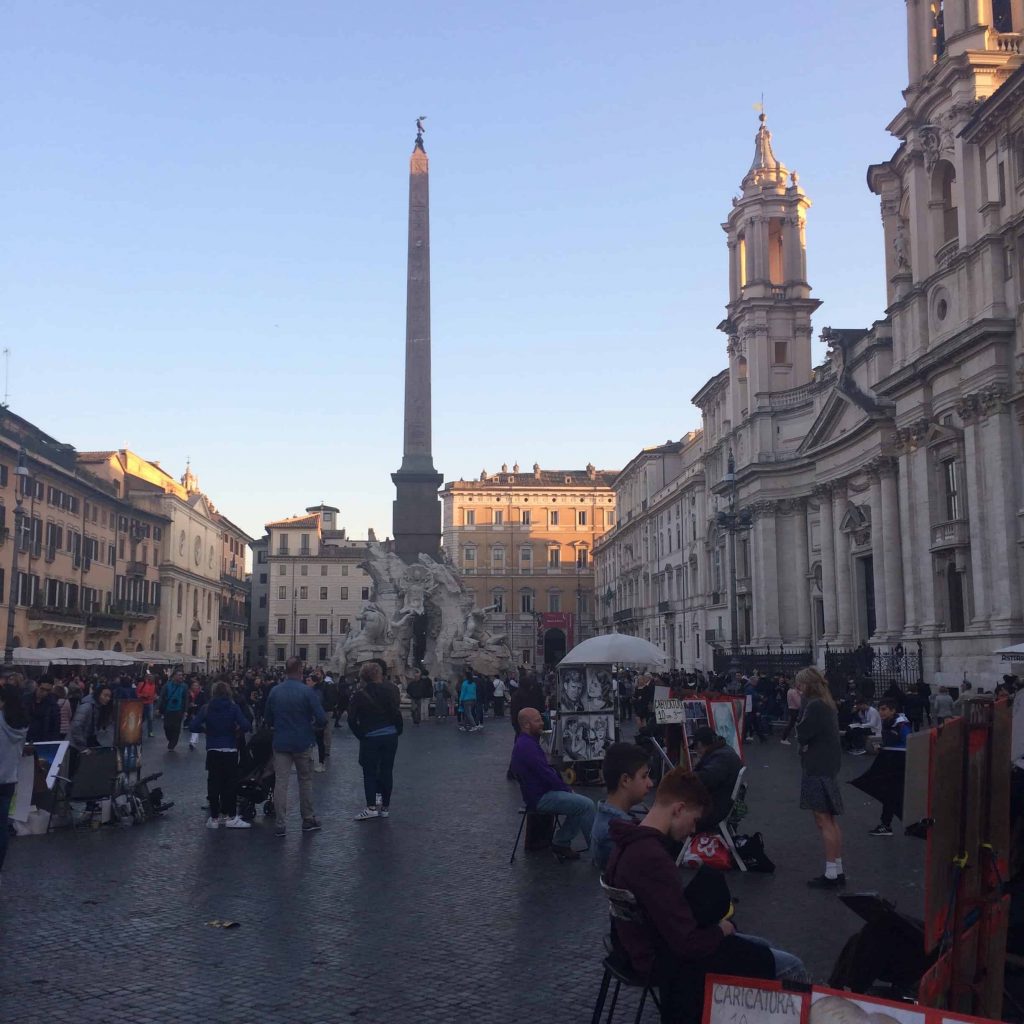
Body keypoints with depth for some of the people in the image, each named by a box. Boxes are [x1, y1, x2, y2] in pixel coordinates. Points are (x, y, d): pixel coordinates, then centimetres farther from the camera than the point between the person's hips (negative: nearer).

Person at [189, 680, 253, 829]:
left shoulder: (206, 708, -2)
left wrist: (206, 729, 7)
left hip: (212, 750, 1)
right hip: (230, 750, -1)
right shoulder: (233, 708, -5)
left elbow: (195, 726, -10)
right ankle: (230, 816, 6)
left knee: (213, 783, 7)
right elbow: (246, 725, -16)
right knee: (230, 783, 7)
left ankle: (214, 817, 9)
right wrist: (238, 731, 4)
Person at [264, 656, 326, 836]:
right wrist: (312, 722, 7)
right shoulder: (308, 692, -13)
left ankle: (281, 825, 1)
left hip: (281, 743, 2)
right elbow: (321, 719, -15)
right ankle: (308, 820, 22)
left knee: (281, 783, 3)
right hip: (302, 743, -2)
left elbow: (267, 719, 7)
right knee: (305, 781, 13)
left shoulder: (274, 691, -1)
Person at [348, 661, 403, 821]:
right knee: (387, 770, 10)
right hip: (390, 736, 3)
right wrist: (398, 730, 6)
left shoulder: (359, 695, -7)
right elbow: (397, 713, -5)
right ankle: (385, 806, 15)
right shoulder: (391, 690, -3)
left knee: (369, 772, 6)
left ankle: (371, 806, -3)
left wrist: (360, 735, 3)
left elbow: (352, 719, -8)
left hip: (370, 738, -2)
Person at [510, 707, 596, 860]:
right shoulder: (527, 746, -21)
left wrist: (565, 787, 6)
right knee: (586, 805, -14)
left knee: (580, 803, 11)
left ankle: (561, 844, 12)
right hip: (540, 798, -11)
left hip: (541, 792, 11)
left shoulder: (526, 742, 14)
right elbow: (546, 774, -22)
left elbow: (547, 770, 17)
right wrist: (566, 789, -8)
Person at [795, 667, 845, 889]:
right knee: (830, 821, 14)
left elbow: (802, 735, -17)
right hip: (826, 766, 10)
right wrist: (806, 742, 0)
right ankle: (837, 872, 20)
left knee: (824, 822, -5)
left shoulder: (814, 706, -17)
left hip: (818, 768, -10)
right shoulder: (827, 704, 14)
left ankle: (831, 875, -2)